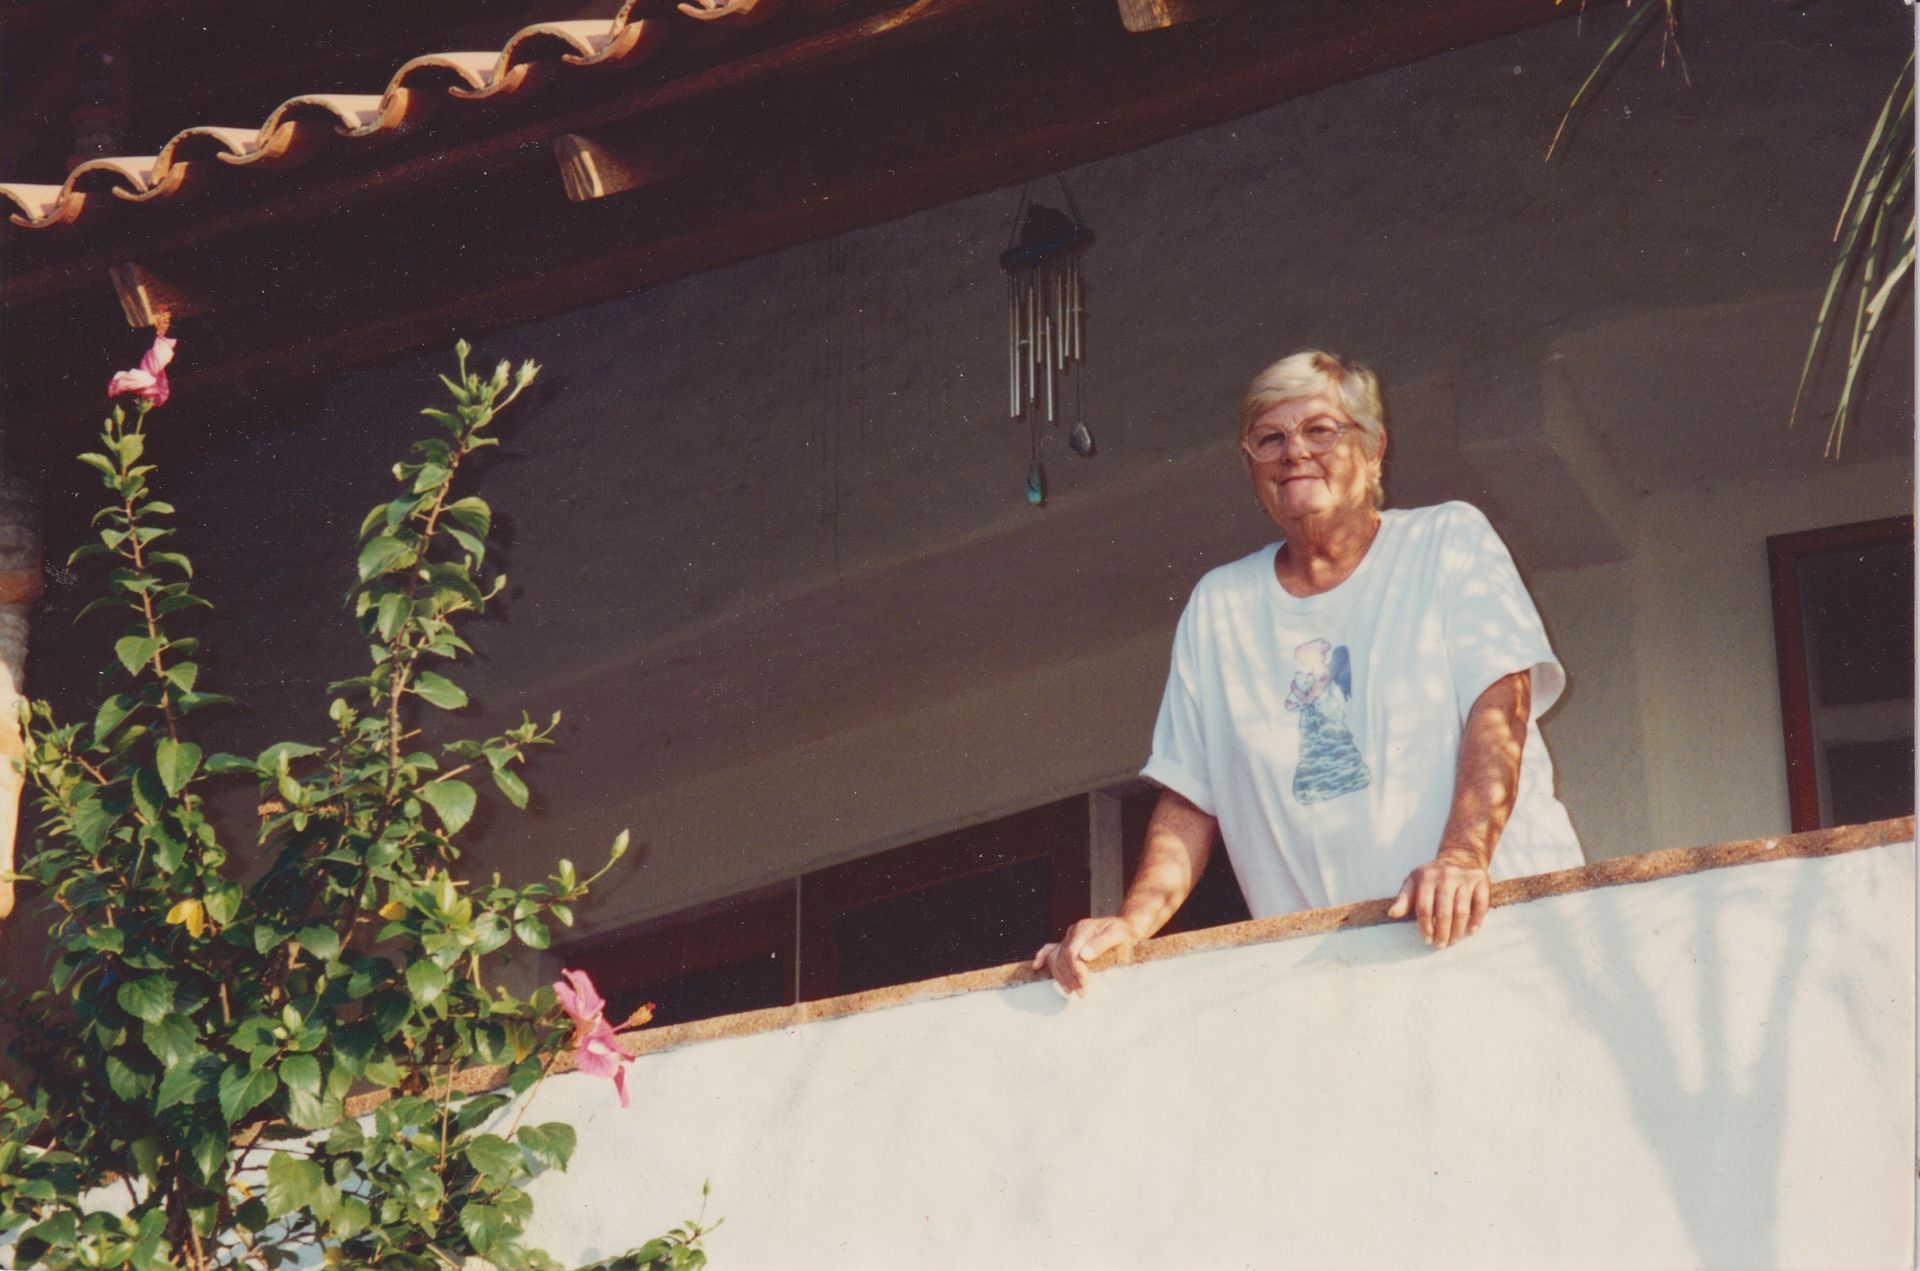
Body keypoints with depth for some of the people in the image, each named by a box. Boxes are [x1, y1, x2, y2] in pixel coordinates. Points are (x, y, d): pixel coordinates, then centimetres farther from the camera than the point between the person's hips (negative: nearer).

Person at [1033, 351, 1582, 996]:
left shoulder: (1450, 541, 9)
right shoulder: (1216, 607, 17)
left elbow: (1500, 703, -5)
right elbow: (1189, 798, 14)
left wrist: (1463, 858, -21)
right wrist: (1133, 922, -4)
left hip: (1499, 916, -3)